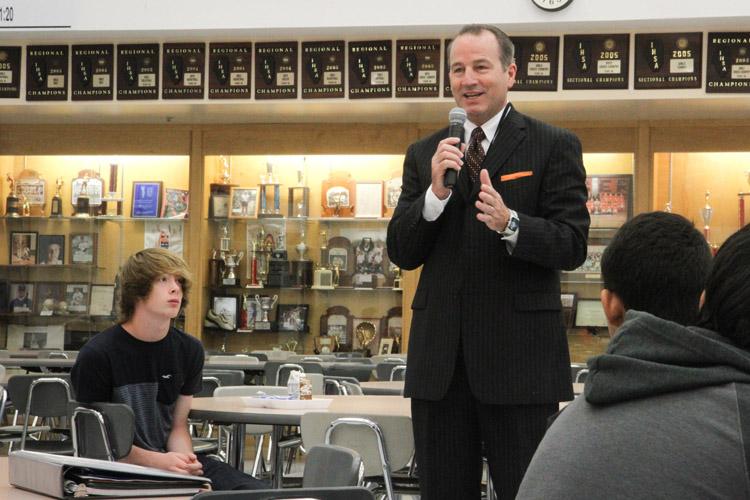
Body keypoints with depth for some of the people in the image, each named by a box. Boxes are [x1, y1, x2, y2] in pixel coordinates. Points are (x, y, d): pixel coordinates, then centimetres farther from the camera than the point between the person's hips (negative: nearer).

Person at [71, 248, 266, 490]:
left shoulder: (189, 350, 7)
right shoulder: (96, 354, -10)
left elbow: (178, 426, 12)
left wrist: (184, 458, -12)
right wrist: (157, 461, -21)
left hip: (168, 458, 6)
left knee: (254, 490, -15)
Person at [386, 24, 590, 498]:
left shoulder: (554, 147, 0)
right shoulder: (424, 154, 12)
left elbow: (573, 246, -7)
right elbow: (401, 253, 6)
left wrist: (510, 223, -26)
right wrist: (436, 192, -11)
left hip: (520, 353, -4)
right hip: (440, 358, 4)